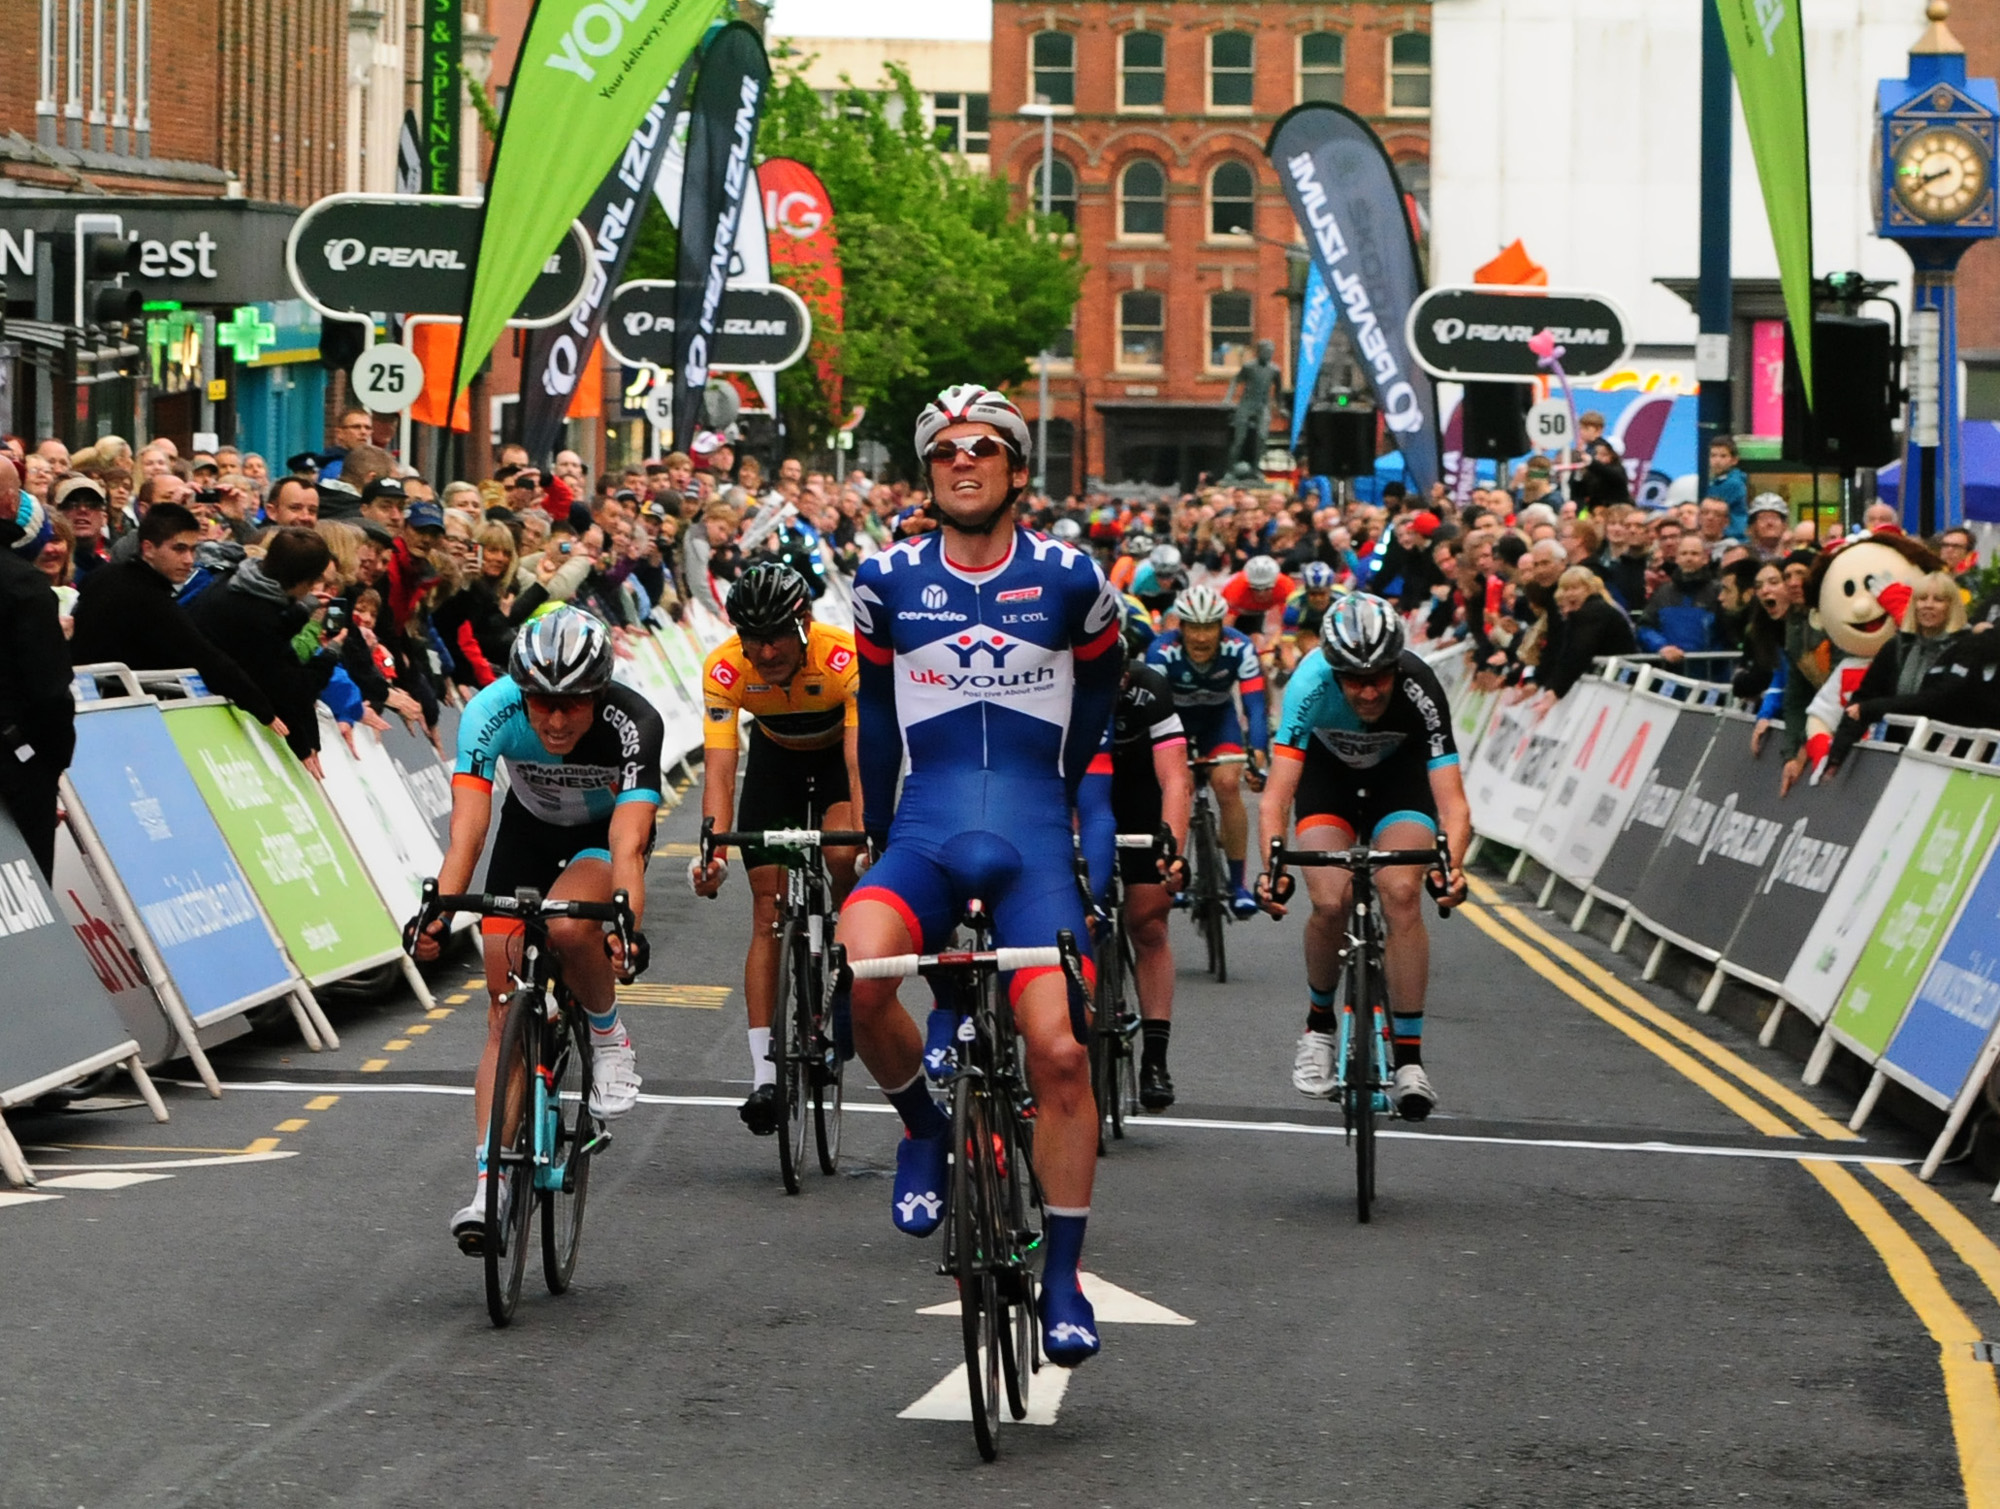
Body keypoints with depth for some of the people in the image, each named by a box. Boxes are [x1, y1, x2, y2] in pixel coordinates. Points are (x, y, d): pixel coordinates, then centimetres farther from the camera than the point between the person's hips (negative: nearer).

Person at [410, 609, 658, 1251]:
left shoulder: (633, 725, -35)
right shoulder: (491, 712, -31)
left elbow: (628, 844, -43)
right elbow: (467, 831, -38)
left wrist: (627, 925, -59)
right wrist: (438, 913, -53)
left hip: (605, 831, -2)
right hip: (529, 830, 2)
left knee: (567, 927, -34)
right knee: (506, 1010, -6)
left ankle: (610, 1039, -5)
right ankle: (491, 1182, -4)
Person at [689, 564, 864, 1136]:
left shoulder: (844, 657, -36)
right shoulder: (725, 669, -30)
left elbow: (861, 760, -42)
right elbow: (718, 769, -34)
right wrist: (714, 851, -49)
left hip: (838, 752, -2)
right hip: (775, 757, 2)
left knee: (844, 859, -30)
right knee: (769, 911, -7)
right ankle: (765, 1073, -7)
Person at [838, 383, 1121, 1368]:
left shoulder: (1069, 578, 1)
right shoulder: (888, 581, 5)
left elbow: (1098, 690, 18)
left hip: (1031, 841, -1)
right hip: (925, 833, 1)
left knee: (1060, 1053, -13)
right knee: (857, 972, -30)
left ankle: (1062, 1278, 0)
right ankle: (925, 1128, -1)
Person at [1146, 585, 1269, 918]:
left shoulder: (1240, 649, -30)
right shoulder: (1162, 652, -33)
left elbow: (1255, 705, -33)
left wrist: (1258, 757, -46)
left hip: (1218, 715, 0)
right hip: (1175, 716, 0)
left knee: (1228, 785, -20)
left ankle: (1238, 883, -10)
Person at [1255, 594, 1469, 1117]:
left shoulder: (1419, 691, -35)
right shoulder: (1311, 686, -35)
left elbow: (1452, 799, -38)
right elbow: (1278, 791, -38)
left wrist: (1451, 863, -56)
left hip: (1399, 773, 0)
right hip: (1328, 769, 0)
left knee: (1402, 894, -21)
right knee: (1330, 903, -18)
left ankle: (1408, 1058, -13)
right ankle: (1320, 1024, 10)